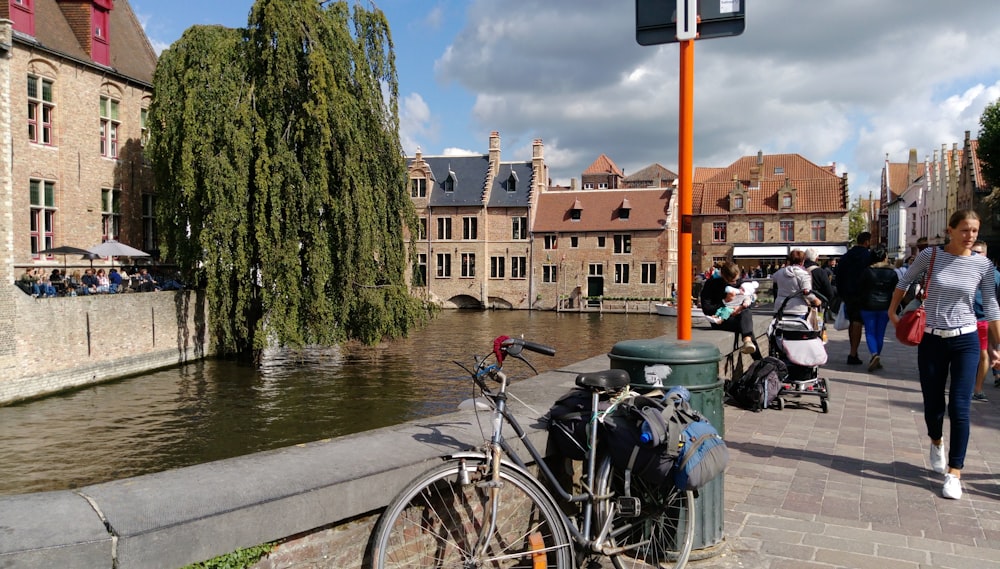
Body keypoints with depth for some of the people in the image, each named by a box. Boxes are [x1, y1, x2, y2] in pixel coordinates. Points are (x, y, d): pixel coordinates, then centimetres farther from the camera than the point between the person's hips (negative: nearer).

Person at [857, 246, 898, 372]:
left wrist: (860, 304, 10)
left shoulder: (867, 272, -9)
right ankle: (876, 359, 15)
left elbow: (861, 289, -3)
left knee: (870, 332, 4)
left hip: (869, 306, -3)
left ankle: (874, 354, -20)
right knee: (880, 333, 11)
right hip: (885, 306, 3)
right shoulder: (892, 272, 0)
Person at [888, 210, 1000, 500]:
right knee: (933, 404, 9)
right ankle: (937, 442, 42)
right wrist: (892, 312, 12)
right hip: (931, 340, 0)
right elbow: (904, 281, 11)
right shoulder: (930, 255, -5)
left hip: (965, 341, 0)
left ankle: (954, 473, 5)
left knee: (959, 408, -6)